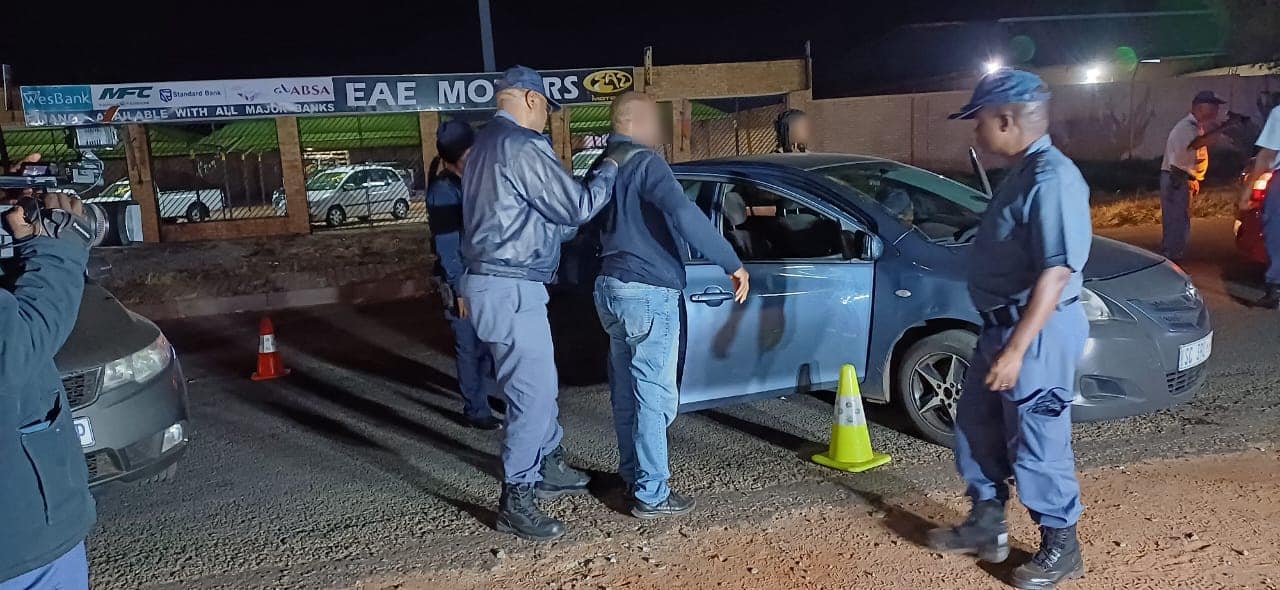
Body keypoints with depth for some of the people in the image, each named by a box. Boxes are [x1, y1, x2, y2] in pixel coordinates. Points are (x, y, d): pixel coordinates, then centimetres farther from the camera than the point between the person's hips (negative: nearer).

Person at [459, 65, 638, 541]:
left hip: (494, 283, 11)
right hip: (510, 289, -11)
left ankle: (548, 468, 35)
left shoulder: (485, 145, 16)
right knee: (533, 393, -5)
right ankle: (515, 502, 3)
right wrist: (608, 169, 2)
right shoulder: (523, 147, -16)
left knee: (539, 384, 21)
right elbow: (577, 207, -12)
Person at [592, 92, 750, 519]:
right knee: (654, 396, -3)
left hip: (612, 289, 9)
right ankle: (652, 495, 3)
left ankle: (632, 475, 28)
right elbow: (684, 215, -28)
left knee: (627, 392, 16)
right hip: (648, 294, -9)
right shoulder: (644, 164, -14)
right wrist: (732, 263, -25)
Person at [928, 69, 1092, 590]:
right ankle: (987, 526, 34)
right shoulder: (1021, 172, 10)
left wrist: (1016, 350, -28)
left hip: (1035, 334, -10)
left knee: (1036, 445, 3)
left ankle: (1061, 548, 23)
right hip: (1001, 326, 10)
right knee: (976, 428, 19)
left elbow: (1055, 274, -26)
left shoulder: (1051, 178, -21)